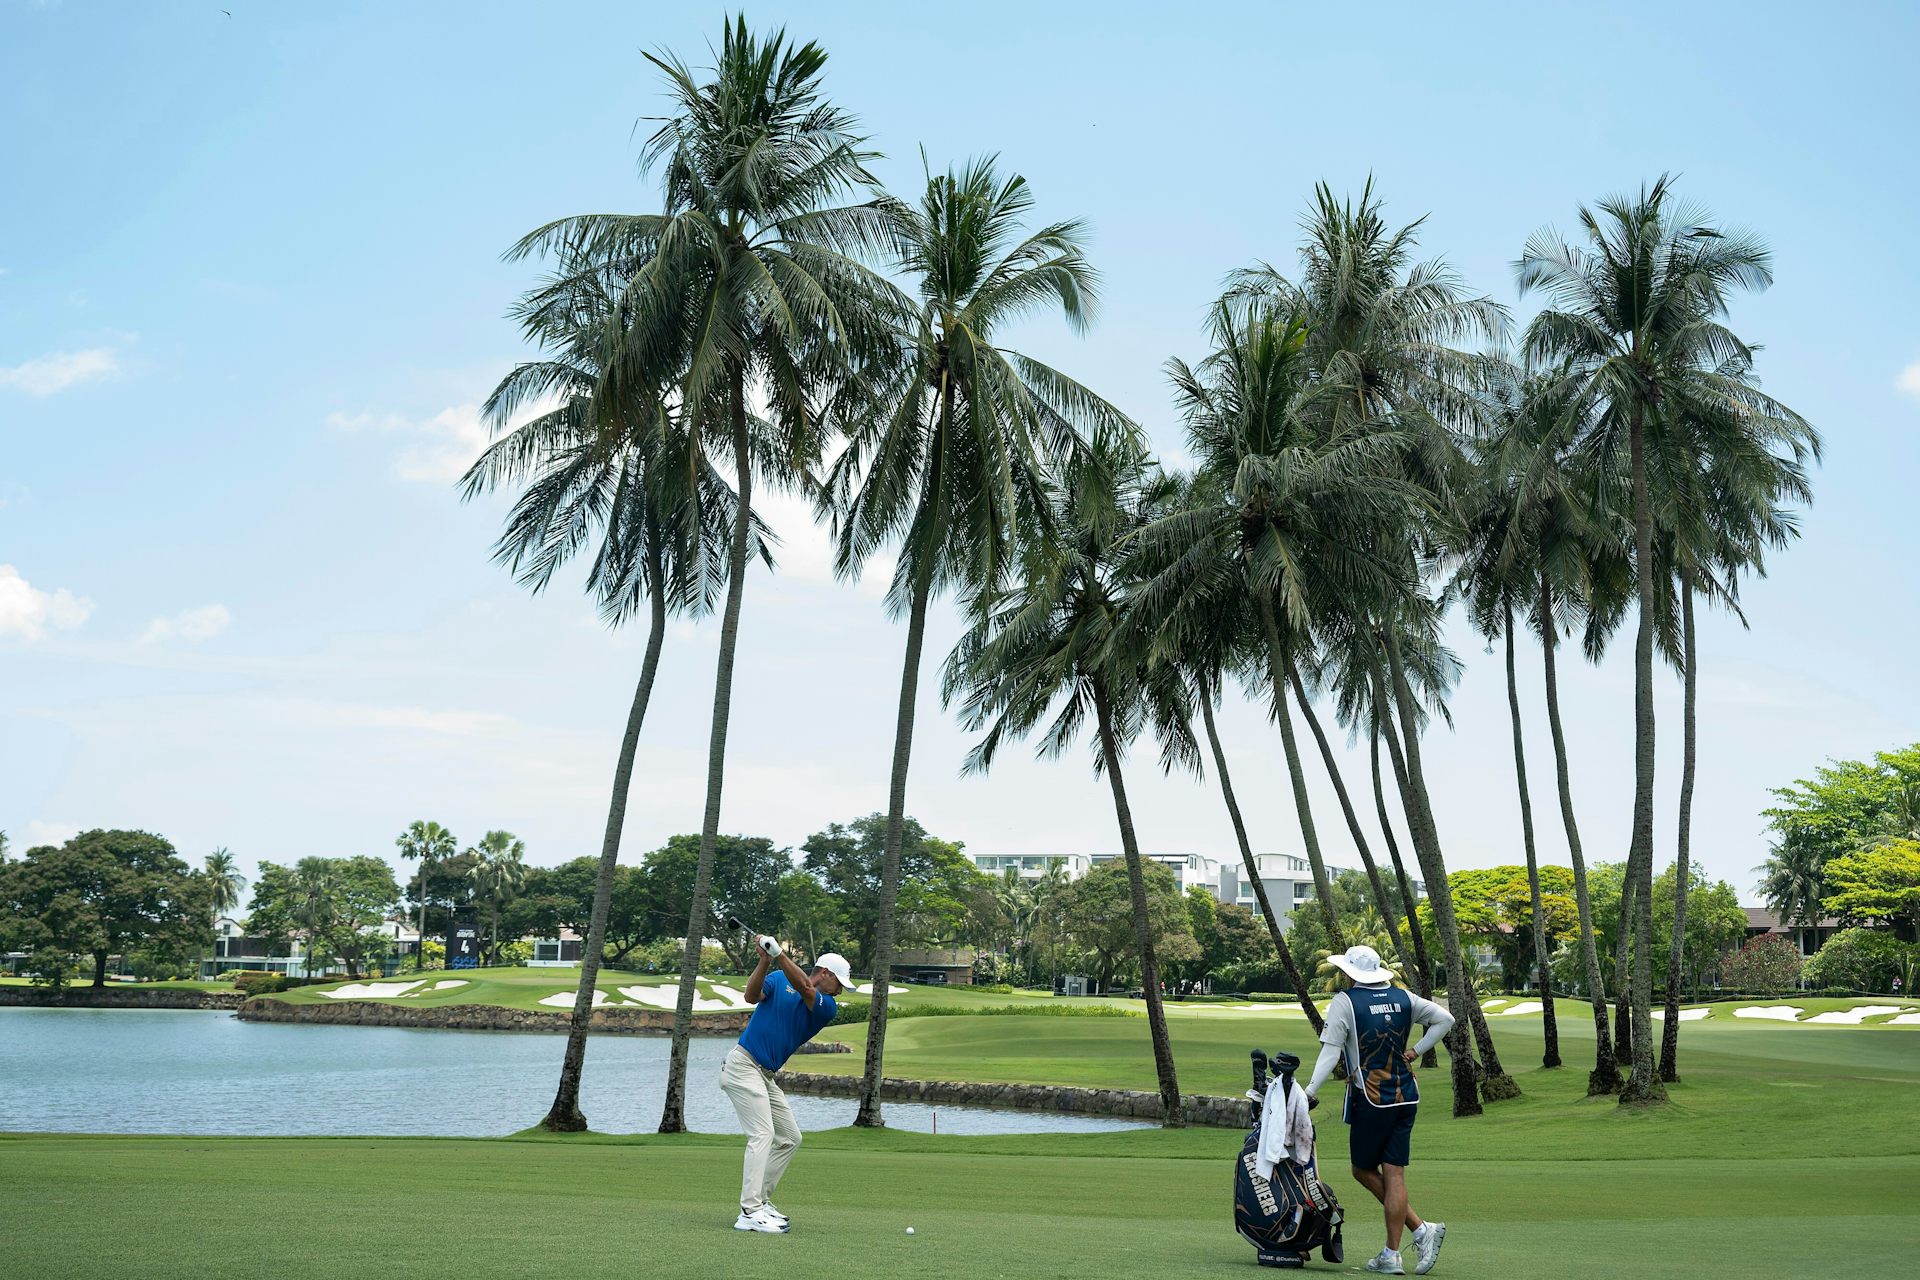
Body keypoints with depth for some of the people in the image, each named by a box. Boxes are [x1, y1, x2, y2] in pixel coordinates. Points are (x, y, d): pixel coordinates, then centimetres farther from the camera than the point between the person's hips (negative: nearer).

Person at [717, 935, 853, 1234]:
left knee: (789, 1138, 9)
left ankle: (761, 1201, 16)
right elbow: (752, 996, -17)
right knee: (762, 1134, -17)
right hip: (743, 1065, -7)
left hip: (766, 1075, 7)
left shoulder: (828, 1008, 5)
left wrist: (780, 954, -29)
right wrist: (765, 961, -31)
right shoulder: (778, 979, 0)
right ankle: (750, 1213, -21)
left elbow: (804, 988, -14)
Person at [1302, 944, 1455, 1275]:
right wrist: (1417, 1050, 14)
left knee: (1364, 1171, 9)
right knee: (1393, 1174, 5)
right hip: (1406, 1097, 5)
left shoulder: (1344, 1002, -7)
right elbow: (1445, 1019, 14)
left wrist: (1310, 1091, -14)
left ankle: (1420, 1228, 0)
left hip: (1370, 1100, -5)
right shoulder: (1402, 997, 8)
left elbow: (1330, 1053, -14)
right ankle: (1391, 1255, 3)